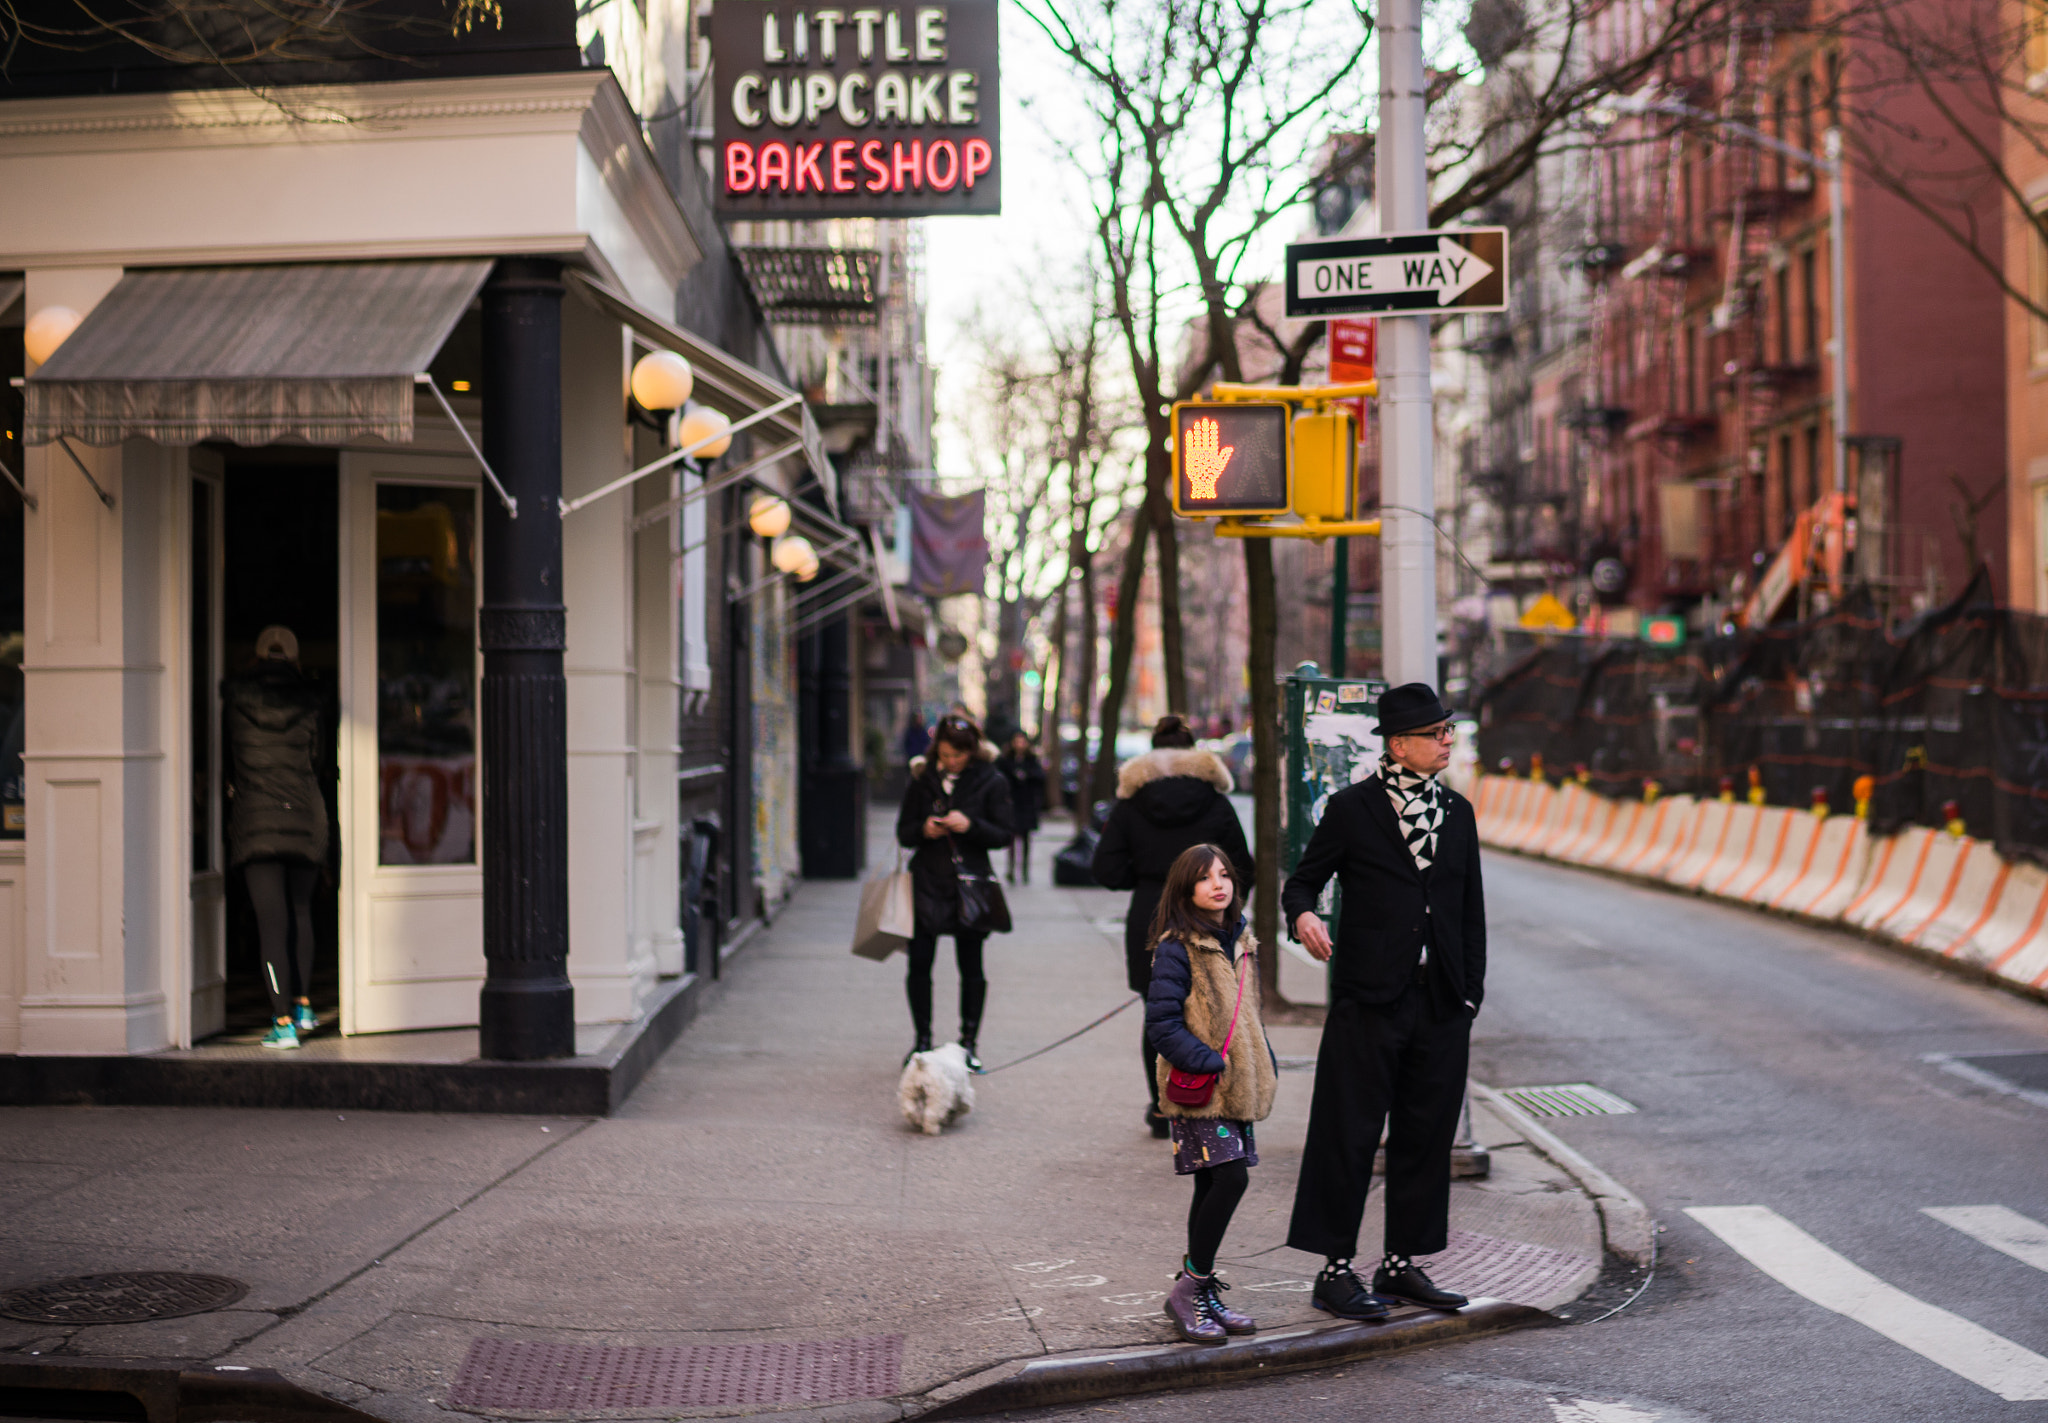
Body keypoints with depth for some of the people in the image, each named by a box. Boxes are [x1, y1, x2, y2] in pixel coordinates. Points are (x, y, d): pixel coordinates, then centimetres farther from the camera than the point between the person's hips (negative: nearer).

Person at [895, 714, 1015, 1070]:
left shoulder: (991, 783, -1)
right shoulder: (922, 780, 6)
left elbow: (1003, 835, -2)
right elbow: (903, 833, 9)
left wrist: (970, 826, -19)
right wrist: (924, 830, -12)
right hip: (927, 882, 2)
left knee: (971, 967, 3)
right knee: (919, 964, 0)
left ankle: (969, 1043, 12)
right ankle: (923, 1040, 13)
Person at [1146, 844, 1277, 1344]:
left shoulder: (1241, 942, 13)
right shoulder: (1177, 948, -12)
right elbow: (1162, 1025, -15)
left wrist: (1265, 1065, 11)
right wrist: (1210, 1063, -20)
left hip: (1235, 1088, 8)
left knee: (1214, 1187, 11)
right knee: (1229, 1176, -16)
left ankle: (1202, 1293, 21)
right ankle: (1188, 1289, -5)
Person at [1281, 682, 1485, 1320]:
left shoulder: (1457, 812, 11)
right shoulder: (1352, 807, -3)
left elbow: (1472, 910, 15)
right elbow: (1301, 881, 0)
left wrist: (1472, 992, 9)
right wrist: (1303, 917, -23)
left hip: (1440, 1004, 5)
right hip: (1369, 1002, -5)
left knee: (1426, 1135, 9)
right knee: (1349, 1135, -2)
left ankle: (1401, 1265, 20)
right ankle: (1336, 1269, 5)